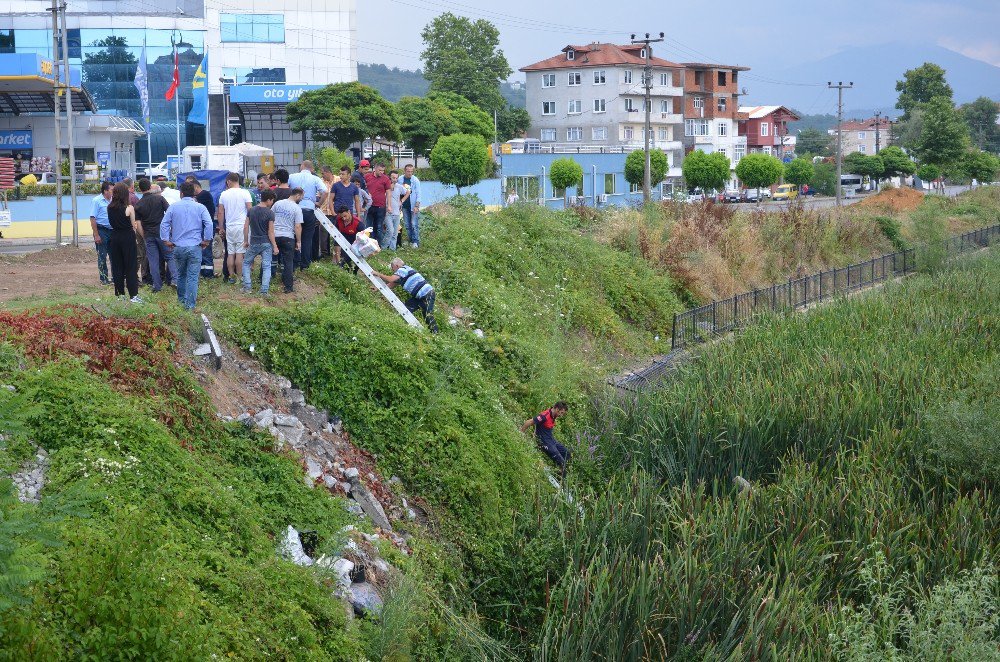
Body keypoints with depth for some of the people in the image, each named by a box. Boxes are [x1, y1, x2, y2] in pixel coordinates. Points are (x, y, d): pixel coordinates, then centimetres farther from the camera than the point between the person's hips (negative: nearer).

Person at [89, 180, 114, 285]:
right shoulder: (97, 201, -9)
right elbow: (93, 219, -12)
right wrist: (96, 235, -16)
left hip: (112, 230, 6)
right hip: (102, 230, -6)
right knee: (102, 256, 2)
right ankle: (103, 278, 8)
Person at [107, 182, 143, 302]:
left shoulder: (110, 208, -2)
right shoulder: (129, 208, -14)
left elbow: (112, 223, 6)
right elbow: (133, 225, -4)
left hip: (115, 237, 4)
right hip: (128, 237, -4)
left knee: (117, 266, 12)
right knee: (131, 266, 1)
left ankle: (120, 293, 15)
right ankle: (133, 295, 0)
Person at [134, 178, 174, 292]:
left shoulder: (138, 205, 2)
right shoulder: (159, 198, -4)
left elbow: (138, 224, 3)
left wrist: (144, 237, 12)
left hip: (148, 235, 2)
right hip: (162, 232, -2)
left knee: (153, 260, 6)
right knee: (170, 256, 8)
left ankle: (157, 285, 6)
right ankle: (175, 279, -8)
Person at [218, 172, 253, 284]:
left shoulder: (224, 194, 4)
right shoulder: (245, 193, -5)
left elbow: (220, 213, 7)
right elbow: (250, 210, -7)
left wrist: (221, 227, 16)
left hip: (229, 227, 3)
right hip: (242, 227, -3)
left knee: (230, 254, 9)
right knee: (240, 254, -2)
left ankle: (231, 276, 12)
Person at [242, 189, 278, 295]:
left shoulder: (251, 211, 1)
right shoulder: (270, 213, -12)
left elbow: (246, 227, 3)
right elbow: (270, 232, -12)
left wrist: (245, 241, 14)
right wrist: (275, 246, -7)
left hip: (254, 243, 3)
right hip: (266, 243, -3)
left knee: (246, 263, 18)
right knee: (266, 266, 3)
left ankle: (246, 288, 11)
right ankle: (264, 291, -4)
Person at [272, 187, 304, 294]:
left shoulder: (278, 203, 5)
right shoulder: (297, 208, -8)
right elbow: (298, 227, -11)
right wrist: (299, 242, -3)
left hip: (274, 235, 3)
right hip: (288, 237, -3)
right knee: (288, 262, 4)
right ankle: (288, 287, 4)